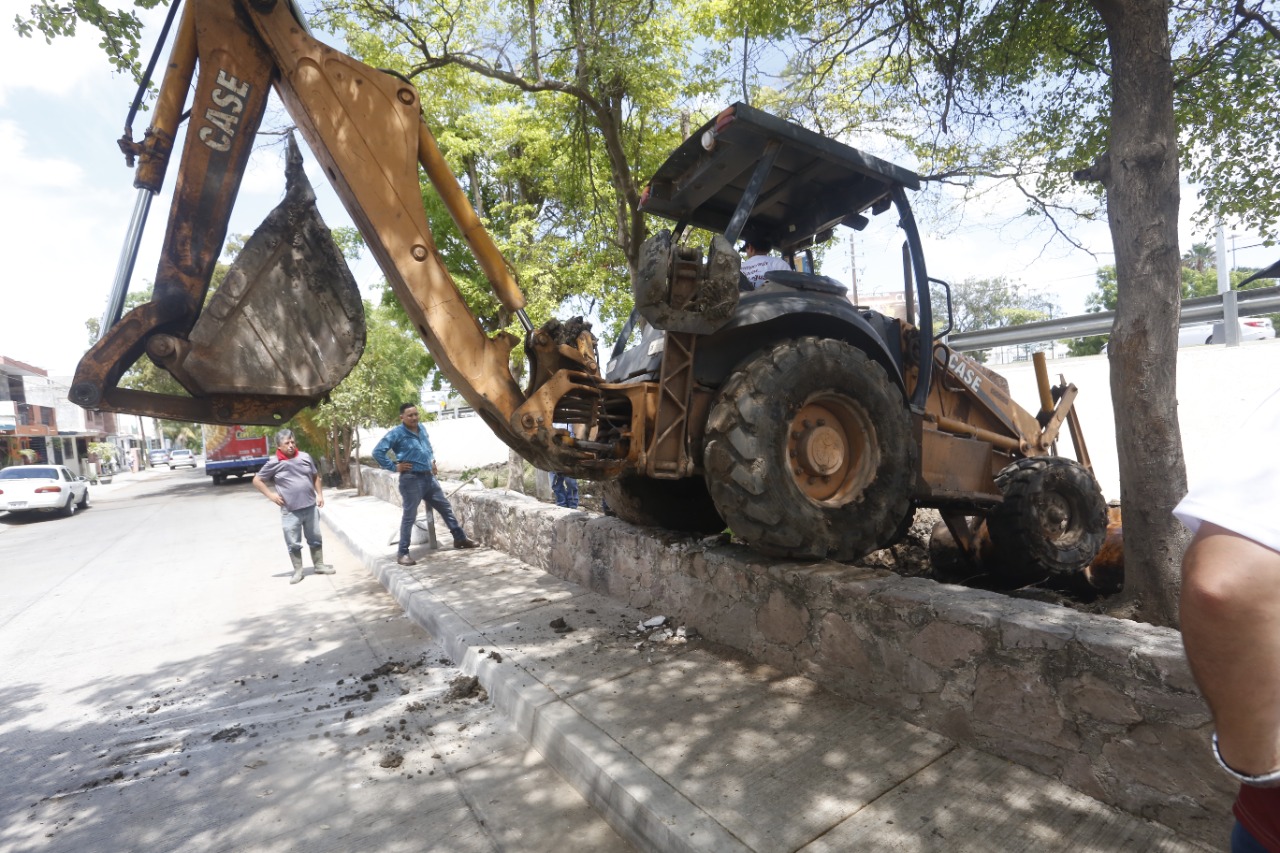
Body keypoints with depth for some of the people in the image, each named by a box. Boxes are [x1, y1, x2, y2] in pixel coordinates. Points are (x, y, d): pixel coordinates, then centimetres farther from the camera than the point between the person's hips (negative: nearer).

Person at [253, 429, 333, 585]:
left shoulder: (305, 457, 1)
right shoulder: (274, 464, -7)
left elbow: (315, 476, 13)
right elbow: (257, 480, 3)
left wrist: (319, 494, 5)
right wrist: (270, 495, -6)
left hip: (310, 507, 3)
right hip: (290, 511, -2)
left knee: (315, 538, 13)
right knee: (293, 543, 6)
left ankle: (319, 565, 27)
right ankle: (298, 571, 19)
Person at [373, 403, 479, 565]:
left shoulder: (422, 428, 10)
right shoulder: (396, 434, -12)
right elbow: (377, 452, -15)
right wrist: (394, 467, -14)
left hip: (429, 477, 7)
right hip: (411, 480, -7)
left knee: (446, 508, 13)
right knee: (409, 516, -2)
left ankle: (460, 539, 25)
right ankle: (402, 553, 9)